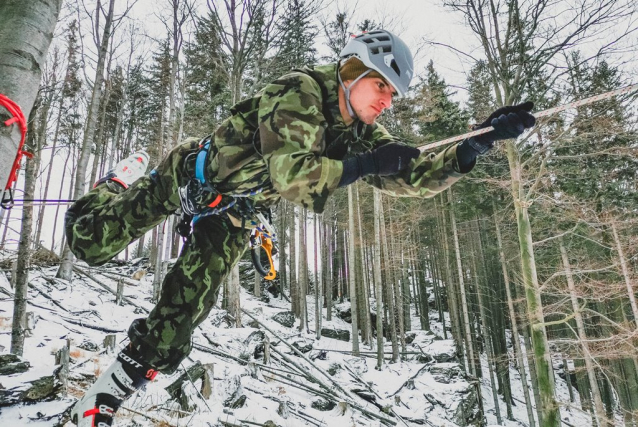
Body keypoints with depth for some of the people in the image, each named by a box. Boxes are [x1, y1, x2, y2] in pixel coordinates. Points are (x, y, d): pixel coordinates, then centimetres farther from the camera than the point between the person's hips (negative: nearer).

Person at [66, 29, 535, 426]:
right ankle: (121, 182, 37)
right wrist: (363, 165, -41)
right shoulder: (301, 93, -28)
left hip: (233, 214, 5)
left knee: (180, 317, 0)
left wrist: (479, 143, -21)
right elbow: (287, 172, -40)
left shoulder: (361, 133, -8)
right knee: (92, 243, 5)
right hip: (191, 176, -4)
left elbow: (413, 176, -12)